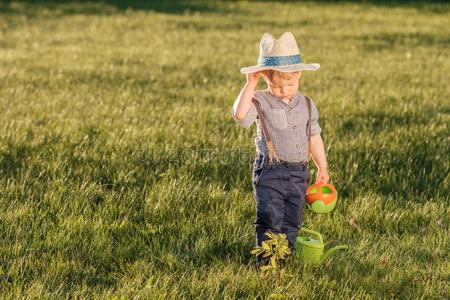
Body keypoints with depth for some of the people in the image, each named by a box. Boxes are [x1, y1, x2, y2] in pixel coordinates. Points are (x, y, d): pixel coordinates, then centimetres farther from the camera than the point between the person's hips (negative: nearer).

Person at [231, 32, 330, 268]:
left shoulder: (306, 105, 8)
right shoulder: (261, 102, -7)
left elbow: (314, 138, 16)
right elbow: (239, 113, -28)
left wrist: (322, 167, 18)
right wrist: (251, 84, -22)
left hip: (299, 173, 5)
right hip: (270, 171, -5)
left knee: (291, 222, 11)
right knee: (270, 219, -8)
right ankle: (266, 261, -1)